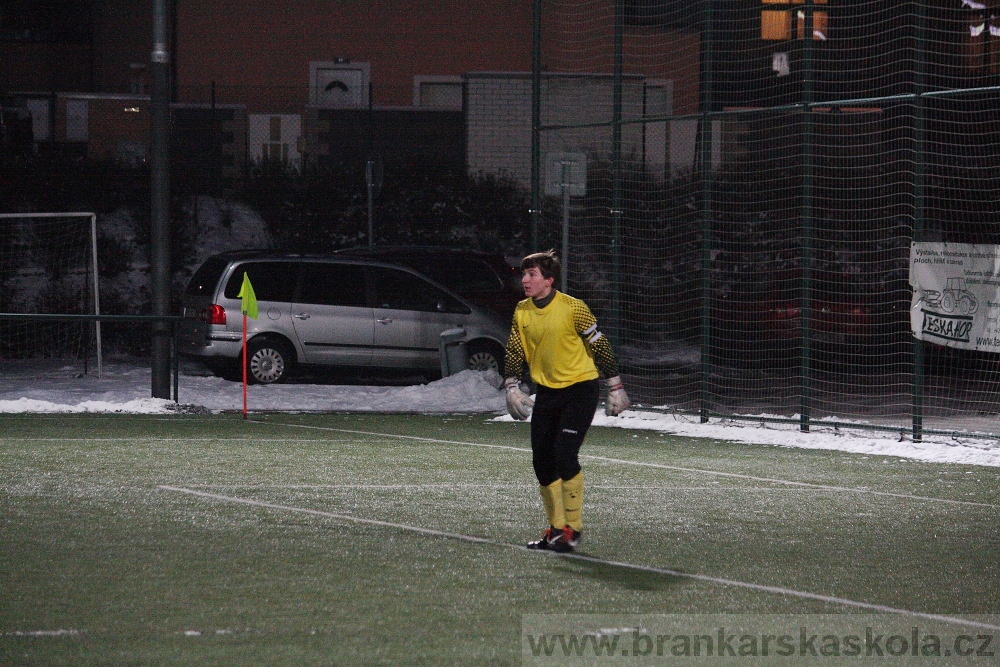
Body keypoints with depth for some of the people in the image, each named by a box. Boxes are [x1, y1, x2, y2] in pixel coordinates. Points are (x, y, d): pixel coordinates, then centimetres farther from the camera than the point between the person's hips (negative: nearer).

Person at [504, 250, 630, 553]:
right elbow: (514, 351, 8)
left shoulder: (573, 308, -15)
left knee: (564, 456, -17)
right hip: (546, 391, 6)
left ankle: (573, 528, -6)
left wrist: (615, 387, -3)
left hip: (579, 388, -6)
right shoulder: (522, 312, 2)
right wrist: (512, 387, -7)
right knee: (542, 460, 4)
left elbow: (599, 346, -7)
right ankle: (556, 527, 17)